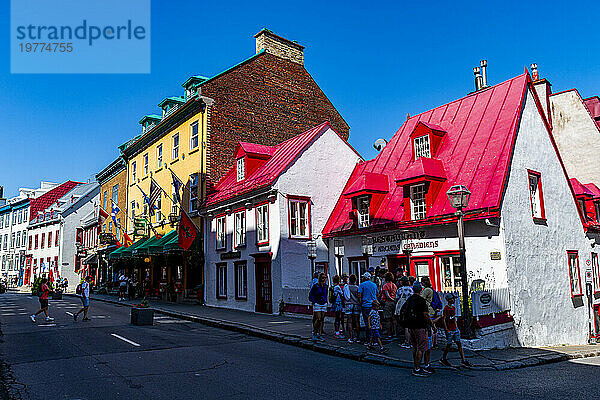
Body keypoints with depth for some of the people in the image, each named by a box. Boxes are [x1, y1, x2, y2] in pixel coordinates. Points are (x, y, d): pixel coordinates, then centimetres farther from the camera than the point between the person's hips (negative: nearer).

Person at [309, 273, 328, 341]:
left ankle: (319, 335, 10)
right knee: (318, 319, -13)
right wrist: (314, 302, -9)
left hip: (324, 304, 5)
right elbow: (311, 295, -3)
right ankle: (314, 334, 1)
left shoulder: (325, 286, 8)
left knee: (321, 320, 4)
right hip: (317, 304, -5)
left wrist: (326, 301, 14)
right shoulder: (315, 286, -8)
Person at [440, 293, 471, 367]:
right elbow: (443, 320, -15)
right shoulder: (446, 309, -15)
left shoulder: (453, 308, 9)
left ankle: (463, 360, 7)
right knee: (449, 345, 3)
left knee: (459, 344, 4)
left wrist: (456, 326, 14)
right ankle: (443, 359, 19)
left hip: (455, 329, 7)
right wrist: (446, 329, -15)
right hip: (449, 330, -7)